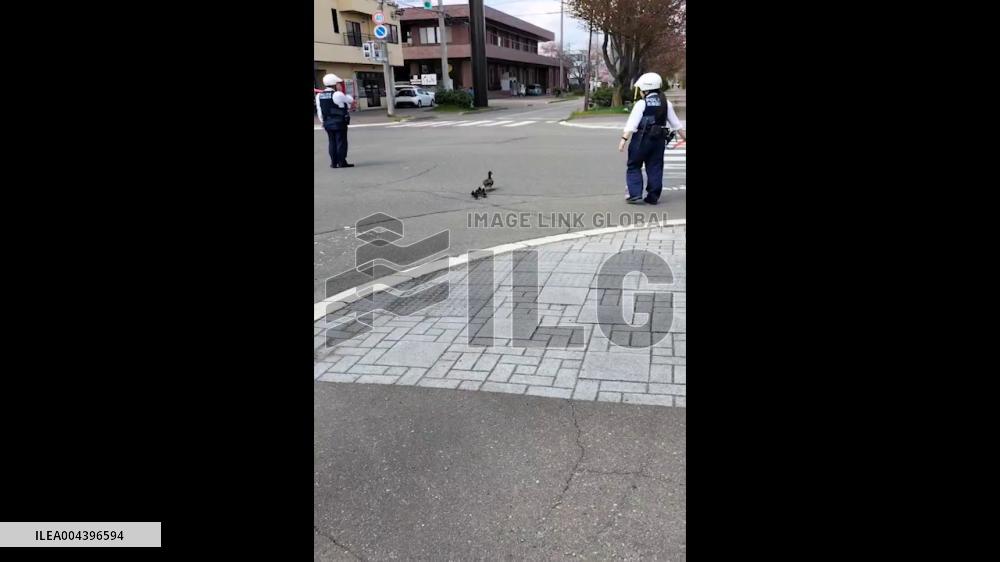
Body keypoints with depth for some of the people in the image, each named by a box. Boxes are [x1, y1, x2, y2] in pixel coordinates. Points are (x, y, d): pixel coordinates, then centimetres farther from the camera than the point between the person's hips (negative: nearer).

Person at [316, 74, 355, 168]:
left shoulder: (319, 96, 4)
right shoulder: (337, 94, -14)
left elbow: (319, 110, 7)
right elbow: (351, 100, 0)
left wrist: (322, 121, 15)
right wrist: (346, 96, 22)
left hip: (327, 122, 6)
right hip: (340, 122, -6)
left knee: (332, 142, 12)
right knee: (341, 142, 1)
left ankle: (334, 162, 14)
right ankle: (342, 162, 2)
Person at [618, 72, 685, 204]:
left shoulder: (641, 104, -10)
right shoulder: (666, 104, 6)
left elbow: (632, 124, -17)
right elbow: (676, 124, 10)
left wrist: (624, 139, -19)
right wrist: (684, 137, 19)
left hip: (642, 139, -5)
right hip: (659, 139, 5)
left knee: (633, 167, 7)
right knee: (655, 168, 11)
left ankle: (635, 194, -2)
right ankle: (653, 197, 12)